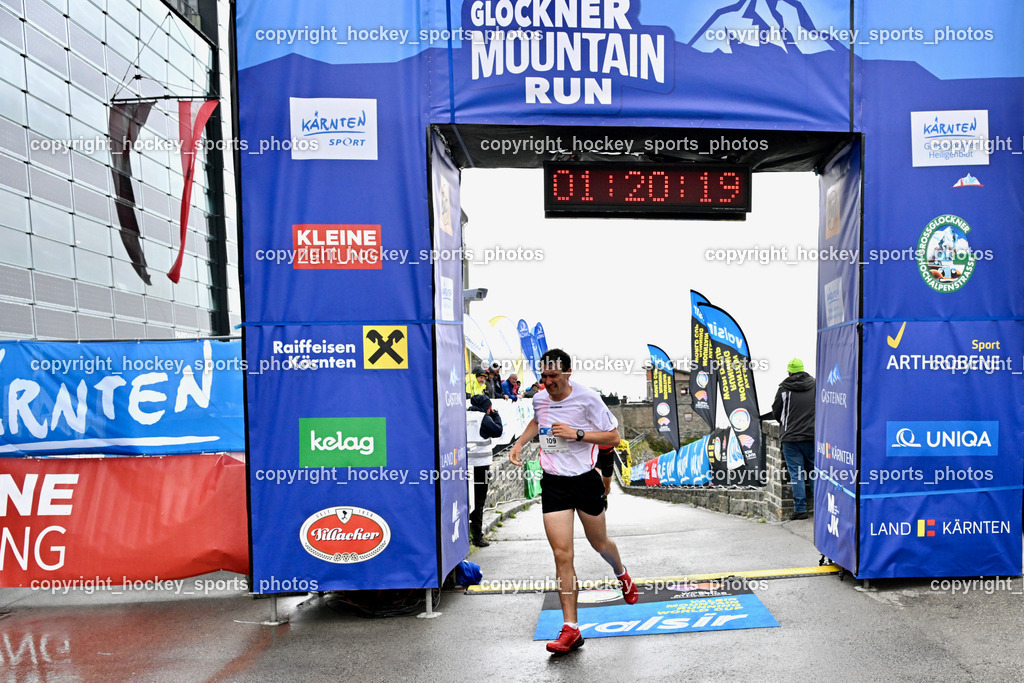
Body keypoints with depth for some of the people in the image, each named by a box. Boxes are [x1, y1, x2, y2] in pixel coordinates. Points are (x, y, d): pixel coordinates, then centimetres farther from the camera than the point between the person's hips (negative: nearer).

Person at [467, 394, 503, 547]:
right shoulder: (483, 418, -6)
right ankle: (477, 536, 4)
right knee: (478, 501, 1)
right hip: (479, 465, -5)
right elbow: (497, 431, -4)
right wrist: (496, 415, 7)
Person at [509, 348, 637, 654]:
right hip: (553, 483, 3)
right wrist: (519, 442, 12)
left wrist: (576, 434, -21)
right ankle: (571, 629, 1)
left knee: (599, 543, 18)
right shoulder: (539, 399, 2)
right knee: (562, 555, -6)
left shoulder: (587, 398, -13)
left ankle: (621, 573, 53)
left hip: (585, 480, -2)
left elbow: (613, 436, -11)